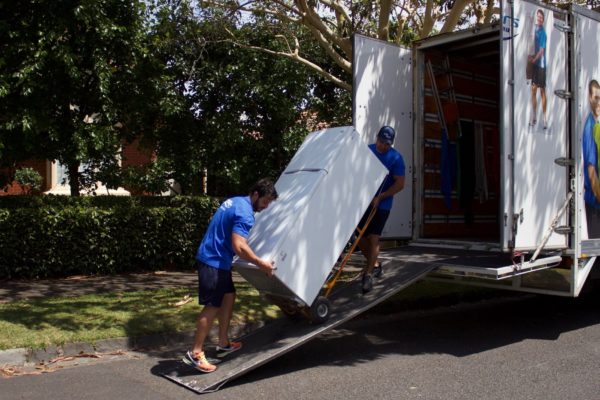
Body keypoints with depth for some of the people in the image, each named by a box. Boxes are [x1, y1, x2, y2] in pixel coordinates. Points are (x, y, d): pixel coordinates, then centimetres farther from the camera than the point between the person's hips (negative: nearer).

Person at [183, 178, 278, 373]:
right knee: (212, 306, -6)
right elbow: (239, 246, -29)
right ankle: (195, 353, 0)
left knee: (229, 297, 16)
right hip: (214, 261, -10)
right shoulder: (245, 213, -19)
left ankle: (223, 344, 24)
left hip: (217, 259, 10)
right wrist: (261, 264, -22)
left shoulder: (235, 201, 12)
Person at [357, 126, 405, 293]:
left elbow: (400, 184, -10)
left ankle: (368, 275, -4)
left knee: (374, 238, -9)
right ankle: (374, 264, 30)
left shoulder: (396, 158, -9)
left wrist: (380, 197, -18)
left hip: (381, 205, -4)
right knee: (360, 238, 8)